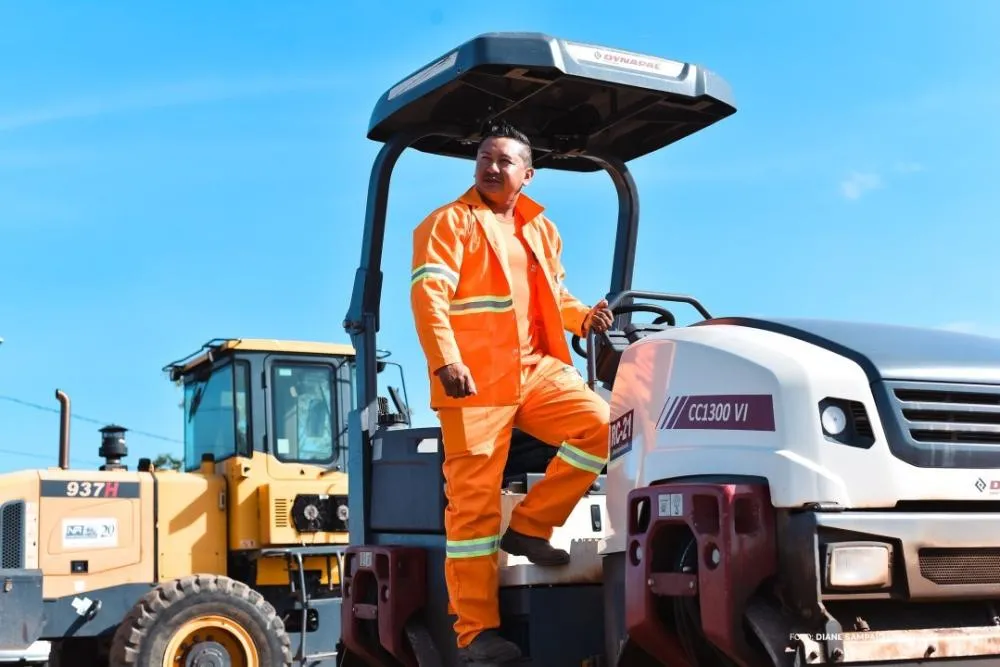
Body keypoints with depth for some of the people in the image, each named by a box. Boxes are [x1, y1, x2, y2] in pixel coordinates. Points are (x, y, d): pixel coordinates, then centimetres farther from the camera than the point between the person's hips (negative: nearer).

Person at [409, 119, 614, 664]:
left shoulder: (541, 229, 19)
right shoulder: (448, 223, 0)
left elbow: (554, 296, 28)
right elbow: (428, 295, -13)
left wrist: (583, 317, 5)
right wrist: (446, 361, -27)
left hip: (536, 369, 6)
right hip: (475, 380, -6)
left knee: (602, 425, -14)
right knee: (475, 500, -5)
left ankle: (529, 526, 2)